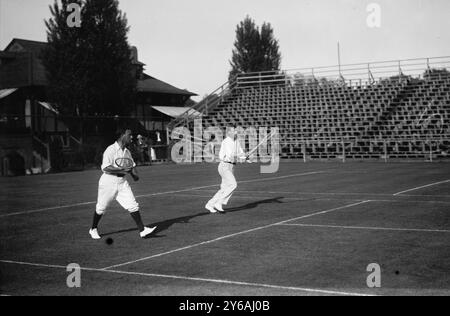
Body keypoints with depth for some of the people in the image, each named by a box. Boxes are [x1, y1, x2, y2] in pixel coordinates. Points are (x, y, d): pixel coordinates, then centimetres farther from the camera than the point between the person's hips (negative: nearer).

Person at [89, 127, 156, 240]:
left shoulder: (127, 152, 7)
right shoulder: (110, 150, -16)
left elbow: (132, 166, 21)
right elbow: (106, 168, -25)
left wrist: (134, 174, 0)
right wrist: (122, 170, -29)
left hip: (122, 182, 6)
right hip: (108, 183, -6)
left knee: (133, 206, -6)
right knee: (101, 208, 9)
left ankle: (142, 230, -4)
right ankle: (93, 229, 31)